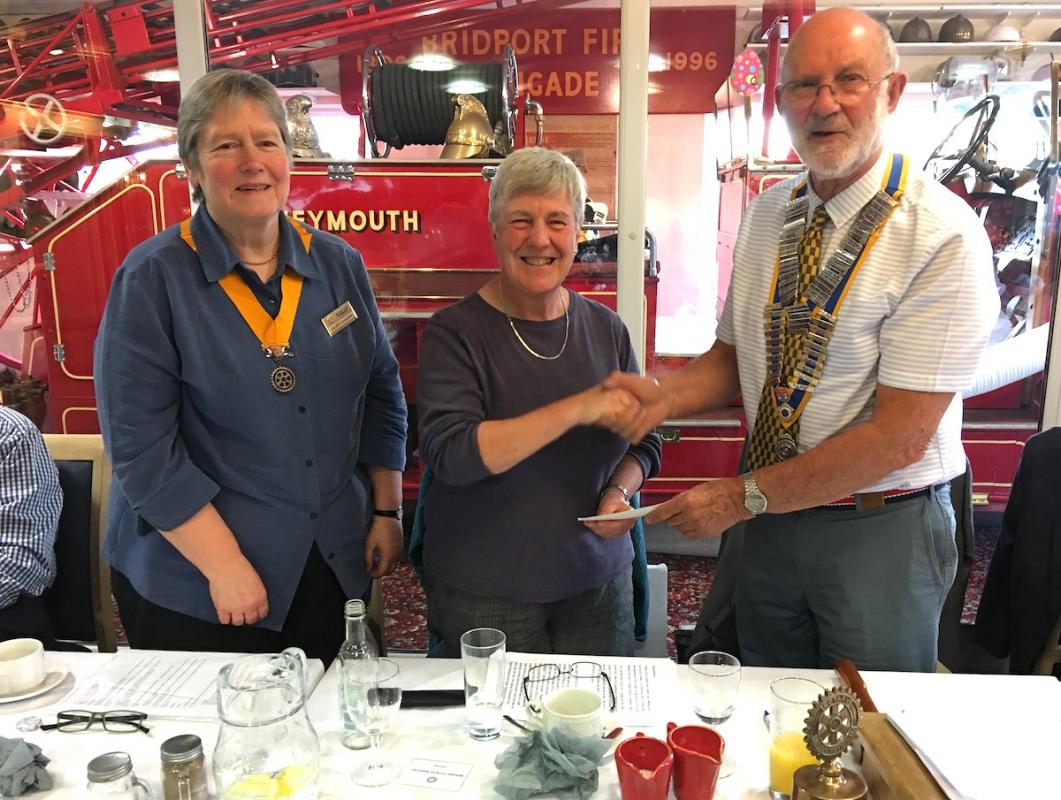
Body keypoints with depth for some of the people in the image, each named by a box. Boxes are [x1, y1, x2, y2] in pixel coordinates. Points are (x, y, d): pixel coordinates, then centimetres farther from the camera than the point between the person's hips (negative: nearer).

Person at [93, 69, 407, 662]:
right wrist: (224, 565, -16)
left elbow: (382, 395, 8)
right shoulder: (152, 280, -10)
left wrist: (387, 510, 4)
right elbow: (141, 447, -13)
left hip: (334, 567, 4)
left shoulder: (340, 265, 2)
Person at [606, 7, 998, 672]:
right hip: (770, 520, 5)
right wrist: (664, 397, -13)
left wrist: (744, 496, -18)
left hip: (881, 533, -5)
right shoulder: (768, 215, 1)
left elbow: (899, 436, -21)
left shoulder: (944, 236, -19)